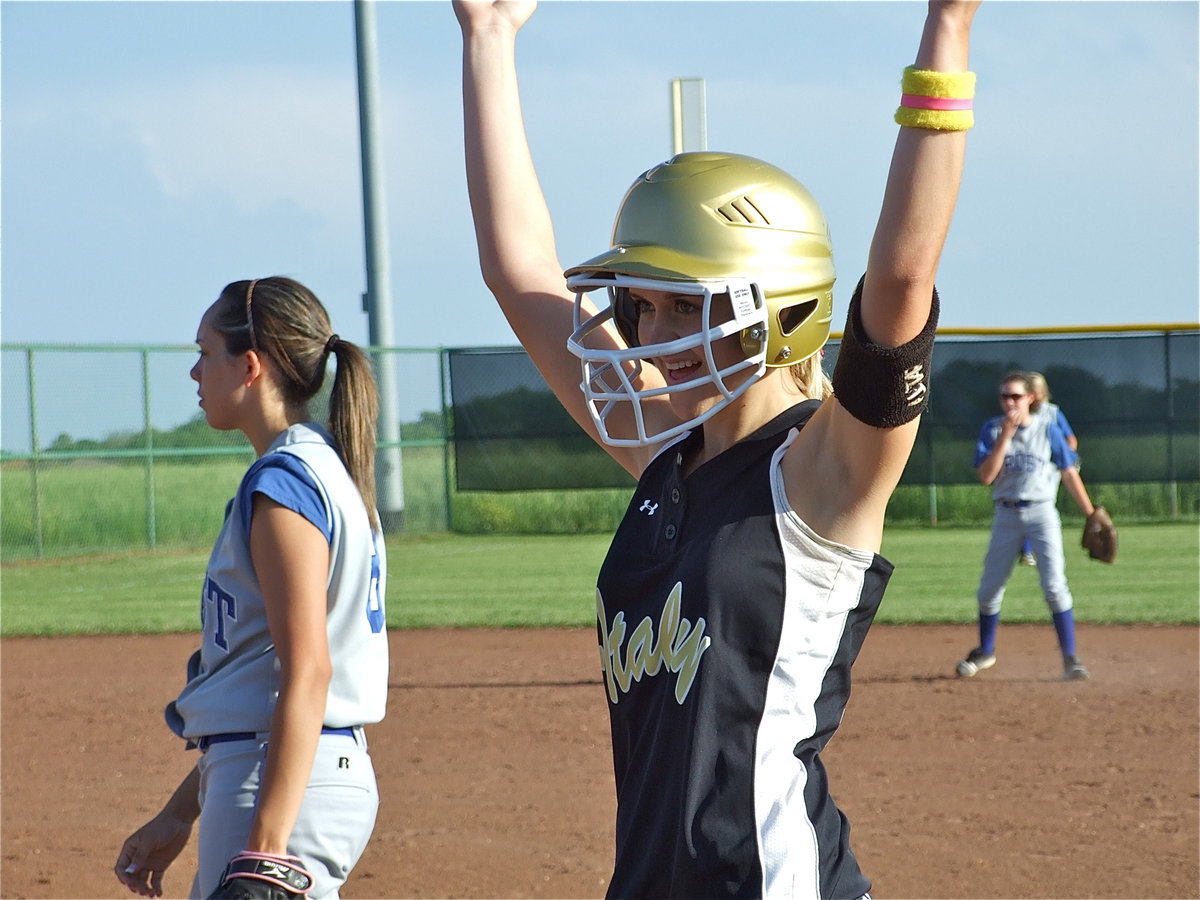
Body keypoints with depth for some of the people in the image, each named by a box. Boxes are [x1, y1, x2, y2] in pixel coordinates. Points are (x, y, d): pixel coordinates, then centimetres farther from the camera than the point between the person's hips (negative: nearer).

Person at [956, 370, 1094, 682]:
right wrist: (1006, 436, -15)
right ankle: (985, 652, 28)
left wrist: (1091, 514, 0)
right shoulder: (991, 430, 2)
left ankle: (1070, 658, -9)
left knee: (1055, 586, -13)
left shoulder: (1047, 429, 0)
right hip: (1006, 515, 2)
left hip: (1042, 513, -2)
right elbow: (986, 476, -9)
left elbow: (1069, 474, 3)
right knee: (989, 589, 8)